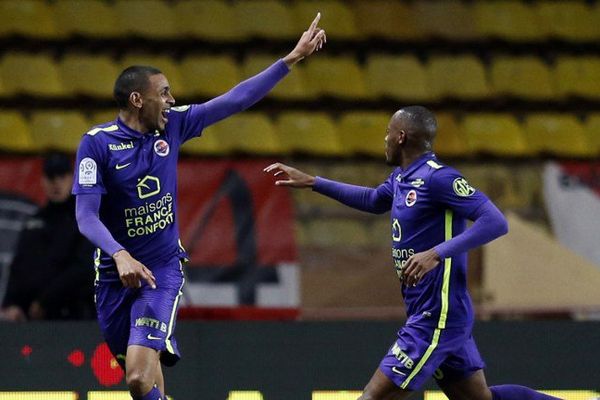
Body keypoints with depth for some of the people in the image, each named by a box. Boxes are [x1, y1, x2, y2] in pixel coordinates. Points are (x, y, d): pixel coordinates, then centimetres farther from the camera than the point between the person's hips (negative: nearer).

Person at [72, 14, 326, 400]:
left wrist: (292, 59, 2)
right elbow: (86, 215, -18)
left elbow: (236, 99, 3)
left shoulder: (173, 125, -2)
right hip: (116, 274, -1)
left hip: (163, 270, 1)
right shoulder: (97, 142, -13)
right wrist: (120, 255, -35)